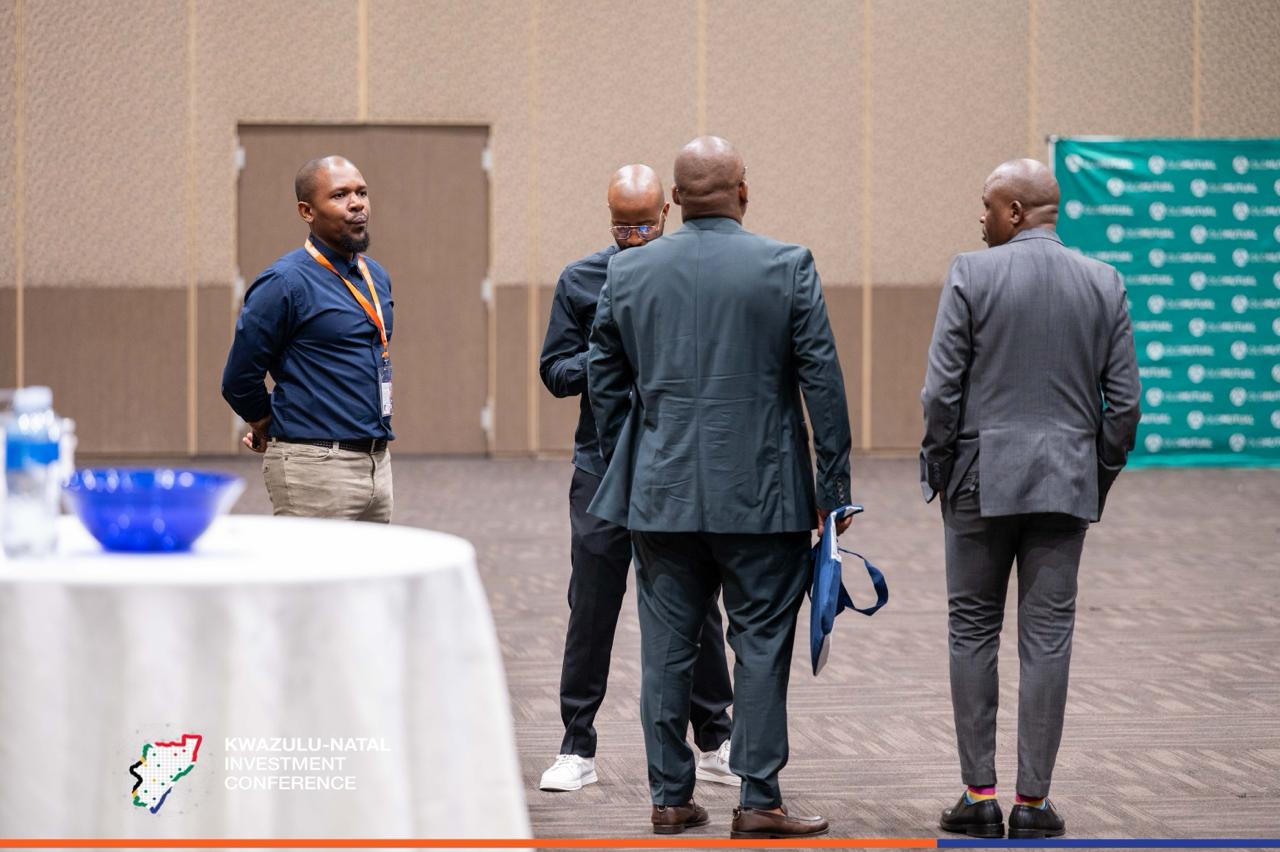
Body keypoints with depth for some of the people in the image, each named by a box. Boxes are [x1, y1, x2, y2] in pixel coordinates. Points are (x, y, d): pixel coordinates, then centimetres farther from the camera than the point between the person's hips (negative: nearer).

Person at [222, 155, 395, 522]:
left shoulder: (376, 277, 13)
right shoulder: (285, 282, -12)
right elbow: (239, 378, -8)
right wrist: (269, 430, 9)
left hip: (376, 464, 8)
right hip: (316, 470, -8)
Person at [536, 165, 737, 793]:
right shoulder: (580, 282, 6)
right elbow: (554, 371, 4)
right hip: (603, 471, 0)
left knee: (697, 609, 6)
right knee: (591, 611, 2)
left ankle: (715, 743, 18)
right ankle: (577, 749, 10)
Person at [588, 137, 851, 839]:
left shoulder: (628, 272, 4)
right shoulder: (787, 267, -5)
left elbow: (604, 382, 10)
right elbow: (822, 380, -6)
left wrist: (626, 472, 20)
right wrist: (834, 486, -1)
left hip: (661, 493, 3)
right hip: (761, 495, -3)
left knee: (666, 648, 8)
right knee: (761, 646, 3)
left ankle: (670, 798, 13)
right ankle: (758, 801, 4)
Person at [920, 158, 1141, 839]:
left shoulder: (971, 275, -7)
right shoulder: (1104, 284, 2)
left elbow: (942, 389, -9)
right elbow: (1123, 400, 2)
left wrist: (938, 470, 4)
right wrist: (1100, 478, 13)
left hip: (982, 481, -2)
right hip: (1066, 483, 2)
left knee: (973, 630, 8)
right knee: (1047, 637, 5)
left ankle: (980, 796, 7)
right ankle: (1033, 802, 6)